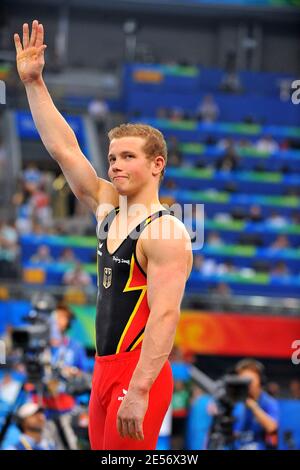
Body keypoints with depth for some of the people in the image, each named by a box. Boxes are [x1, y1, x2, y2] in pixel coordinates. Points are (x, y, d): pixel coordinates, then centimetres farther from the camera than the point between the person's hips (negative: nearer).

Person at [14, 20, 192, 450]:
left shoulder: (164, 232, -13)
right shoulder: (109, 209, 12)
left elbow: (165, 315, -22)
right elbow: (64, 149, 14)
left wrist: (138, 391, -29)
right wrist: (33, 82, 10)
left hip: (138, 375, -8)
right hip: (105, 369, 8)